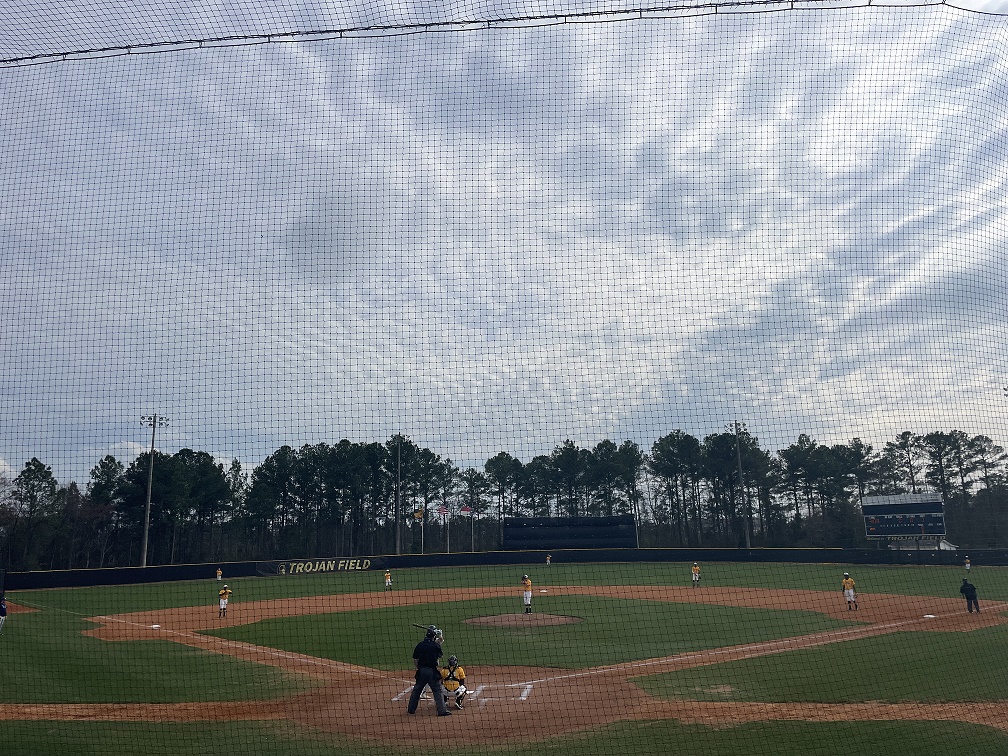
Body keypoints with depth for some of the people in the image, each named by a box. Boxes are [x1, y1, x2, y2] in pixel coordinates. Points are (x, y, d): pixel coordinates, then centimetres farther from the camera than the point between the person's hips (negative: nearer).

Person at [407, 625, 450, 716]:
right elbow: (439, 656, 12)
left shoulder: (420, 645, -1)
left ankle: (411, 709, 26)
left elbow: (415, 660, 1)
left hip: (421, 671, 3)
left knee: (416, 690, 18)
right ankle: (442, 710, 3)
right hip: (432, 671, -3)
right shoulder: (436, 645, -8)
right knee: (438, 691, 5)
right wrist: (440, 640, 18)